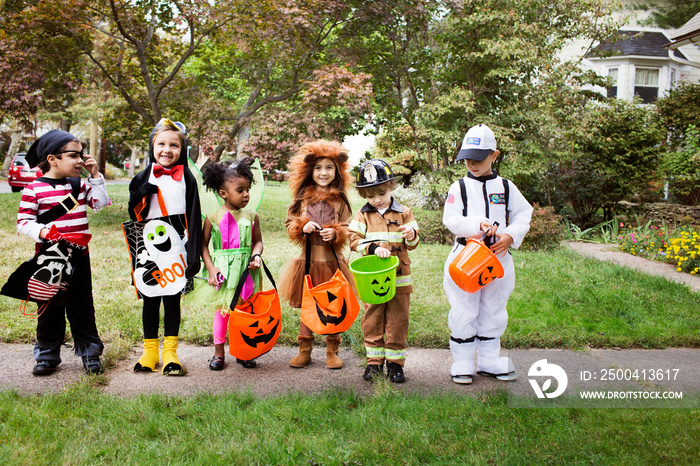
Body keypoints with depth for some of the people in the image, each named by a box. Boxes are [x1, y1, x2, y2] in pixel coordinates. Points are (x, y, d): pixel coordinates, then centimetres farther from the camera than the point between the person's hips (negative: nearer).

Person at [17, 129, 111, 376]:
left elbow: (101, 202, 2)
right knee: (50, 307, 8)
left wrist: (95, 176, -2)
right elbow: (23, 221, -8)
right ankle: (47, 354, 22)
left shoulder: (80, 185, 7)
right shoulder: (34, 189, -7)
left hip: (79, 256, 3)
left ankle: (90, 352, 19)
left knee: (82, 306, 10)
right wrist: (41, 231, -25)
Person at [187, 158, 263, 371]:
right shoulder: (213, 218, -3)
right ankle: (219, 352, 21)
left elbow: (258, 241, 10)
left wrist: (256, 256, -10)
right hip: (222, 270, -2)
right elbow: (203, 245, 0)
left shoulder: (251, 217, 3)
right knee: (222, 310, 6)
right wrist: (211, 268, -9)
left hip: (246, 270, 2)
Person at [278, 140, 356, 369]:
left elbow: (347, 229, 5)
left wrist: (335, 234, -14)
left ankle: (332, 351, 20)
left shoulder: (340, 200, 2)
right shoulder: (301, 197, 4)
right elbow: (289, 223, 8)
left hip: (332, 262, -1)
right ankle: (305, 350, 22)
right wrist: (302, 228, -11)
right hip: (308, 260, 1)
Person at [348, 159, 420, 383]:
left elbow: (412, 244, 6)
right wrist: (374, 248, -18)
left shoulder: (403, 213, 4)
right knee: (372, 321, 7)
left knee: (397, 321, 5)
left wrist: (411, 235, -17)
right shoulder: (363, 215, 4)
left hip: (399, 277, 0)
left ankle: (395, 363, 16)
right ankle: (374, 362, 19)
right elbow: (354, 240, -3)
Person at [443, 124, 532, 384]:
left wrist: (511, 236, -10)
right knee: (464, 312, 1)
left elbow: (523, 214, 7)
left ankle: (489, 361, 25)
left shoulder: (506, 187, 7)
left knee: (493, 310, 12)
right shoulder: (459, 188, 0)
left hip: (498, 257, 3)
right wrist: (478, 224, -24)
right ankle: (462, 363, 13)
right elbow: (451, 219, -9)